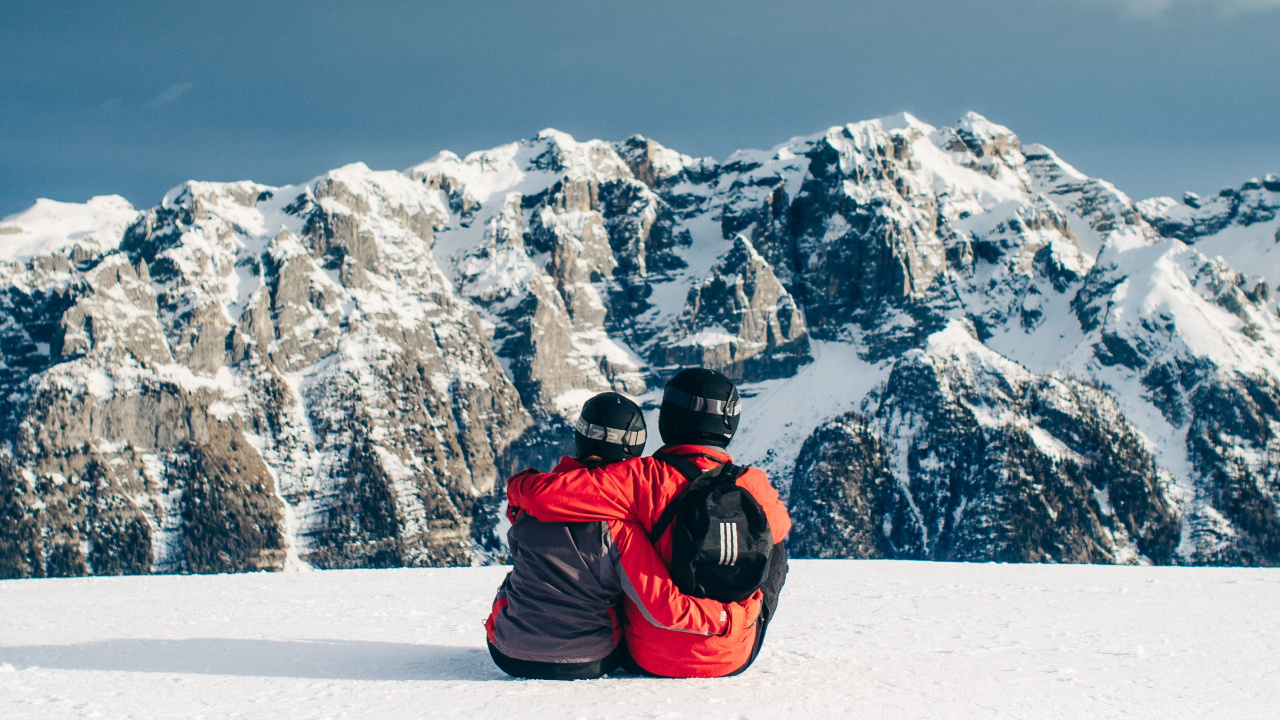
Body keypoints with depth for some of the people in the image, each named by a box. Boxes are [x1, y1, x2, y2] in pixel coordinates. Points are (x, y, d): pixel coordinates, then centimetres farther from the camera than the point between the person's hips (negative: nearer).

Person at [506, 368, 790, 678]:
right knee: (775, 548, 26)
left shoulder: (647, 479, -21)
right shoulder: (754, 487, -12)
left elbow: (546, 493, -26)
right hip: (734, 660, 2)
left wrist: (520, 485, -4)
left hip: (651, 660, -1)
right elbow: (779, 524, 13)